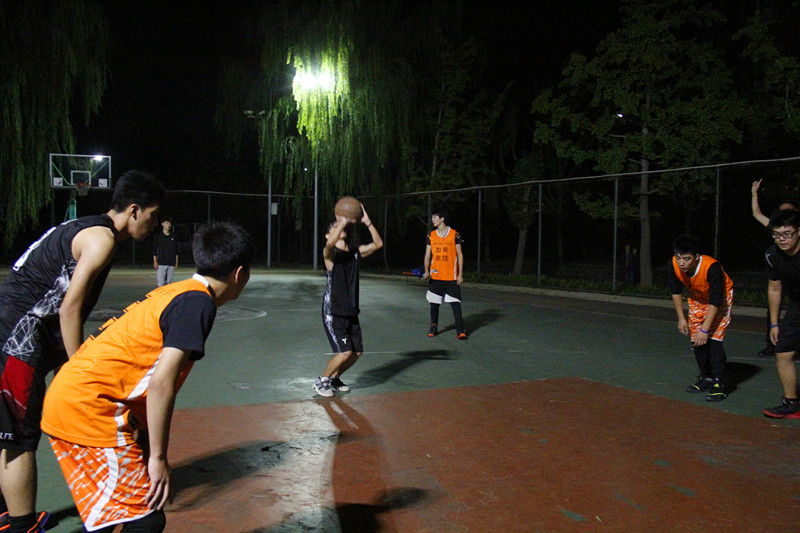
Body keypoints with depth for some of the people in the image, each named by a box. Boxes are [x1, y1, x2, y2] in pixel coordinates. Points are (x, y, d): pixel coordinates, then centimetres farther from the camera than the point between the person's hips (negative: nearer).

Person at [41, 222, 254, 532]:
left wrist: (146, 447, 25)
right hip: (89, 409, -10)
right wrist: (158, 458, -13)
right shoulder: (198, 302, -13)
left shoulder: (175, 292, 16)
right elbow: (161, 384, -21)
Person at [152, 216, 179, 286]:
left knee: (169, 282, 4)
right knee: (161, 282, -7)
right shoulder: (158, 236, 3)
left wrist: (176, 262, 8)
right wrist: (155, 262, -5)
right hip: (161, 263, -3)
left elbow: (176, 251, 13)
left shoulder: (173, 237, 11)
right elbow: (154, 250, 2)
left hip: (171, 263, 3)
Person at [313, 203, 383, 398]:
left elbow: (378, 244, 2)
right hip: (333, 312, -7)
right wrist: (345, 221, -29)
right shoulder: (330, 254, -9)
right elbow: (330, 243, -34)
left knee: (357, 352, 8)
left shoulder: (355, 254, 10)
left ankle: (334, 378, 30)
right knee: (345, 352, -13)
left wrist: (367, 222, -7)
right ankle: (321, 381, 9)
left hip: (351, 312, 7)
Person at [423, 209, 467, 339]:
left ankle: (460, 330, -5)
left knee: (455, 303, -7)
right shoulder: (431, 235, 8)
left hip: (451, 276, -3)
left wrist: (460, 274, -4)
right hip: (435, 276, 3)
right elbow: (427, 255, 10)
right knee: (434, 302, 9)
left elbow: (459, 254, 1)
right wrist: (426, 271, -6)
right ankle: (433, 327, 24)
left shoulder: (454, 234, -1)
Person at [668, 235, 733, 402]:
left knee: (713, 338, -18)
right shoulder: (674, 265, -23)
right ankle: (706, 378, 24)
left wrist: (705, 329, -31)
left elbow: (716, 302, -31)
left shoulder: (712, 267, -37)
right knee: (697, 340, 5)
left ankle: (719, 384, -10)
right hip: (697, 299, 5)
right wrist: (681, 318, -4)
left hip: (721, 298, -5)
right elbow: (676, 291, -5)